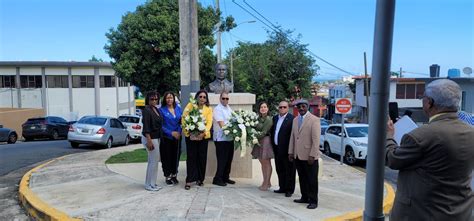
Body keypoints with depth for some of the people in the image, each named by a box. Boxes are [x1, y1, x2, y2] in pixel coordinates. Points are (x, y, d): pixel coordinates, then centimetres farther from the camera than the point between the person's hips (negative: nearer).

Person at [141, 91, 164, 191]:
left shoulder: (156, 109, 11)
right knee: (154, 161, -4)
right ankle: (150, 184, 8)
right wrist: (149, 141, -25)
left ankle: (149, 183, 25)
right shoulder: (146, 110, -15)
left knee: (152, 161, 15)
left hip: (156, 137, 9)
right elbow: (146, 127, -21)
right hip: (150, 138, -9)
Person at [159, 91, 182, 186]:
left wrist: (179, 132, -6)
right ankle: (167, 177, 17)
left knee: (176, 156, 10)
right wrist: (171, 133, -14)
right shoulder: (162, 110, -6)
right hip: (166, 138, -4)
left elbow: (181, 121, 9)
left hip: (177, 137, 4)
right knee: (167, 157, 3)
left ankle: (174, 175, 25)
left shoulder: (178, 108, 7)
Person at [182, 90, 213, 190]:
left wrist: (203, 133, -19)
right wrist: (187, 131, -15)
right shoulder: (190, 105, 2)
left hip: (203, 136, 2)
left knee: (202, 158, 7)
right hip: (190, 135, -2)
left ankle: (200, 178, 21)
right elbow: (184, 118, -3)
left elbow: (209, 122, -3)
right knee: (191, 157, -2)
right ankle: (189, 180, 3)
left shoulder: (209, 109, 6)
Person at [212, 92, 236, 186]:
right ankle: (217, 179, 8)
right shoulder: (217, 109, -10)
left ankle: (225, 177, 25)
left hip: (230, 137, 8)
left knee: (229, 159, 13)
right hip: (221, 138, -8)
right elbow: (221, 124, -18)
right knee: (222, 160, -3)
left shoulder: (229, 108, 15)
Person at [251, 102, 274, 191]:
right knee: (262, 163, 12)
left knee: (267, 163, 2)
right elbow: (255, 129, 10)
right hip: (259, 142, 7)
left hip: (265, 141, -7)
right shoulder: (258, 118, 9)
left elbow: (264, 132, -17)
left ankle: (266, 183, 10)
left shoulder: (268, 119, -12)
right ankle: (267, 182, 23)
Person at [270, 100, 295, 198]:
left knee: (289, 170, 4)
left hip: (286, 149, -8)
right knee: (280, 170, 16)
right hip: (277, 149, 8)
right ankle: (282, 188, 28)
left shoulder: (292, 119, -13)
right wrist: (273, 144, 12)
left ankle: (289, 189, 14)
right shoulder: (275, 118, 12)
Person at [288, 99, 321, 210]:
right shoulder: (295, 120, 12)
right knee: (302, 178, 15)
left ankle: (313, 201, 15)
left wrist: (312, 155, -17)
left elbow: (316, 139, -14)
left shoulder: (314, 120, -9)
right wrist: (291, 152, 10)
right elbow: (292, 137, 15)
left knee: (312, 180, 4)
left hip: (309, 156, -6)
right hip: (297, 155, 6)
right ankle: (304, 197, 28)